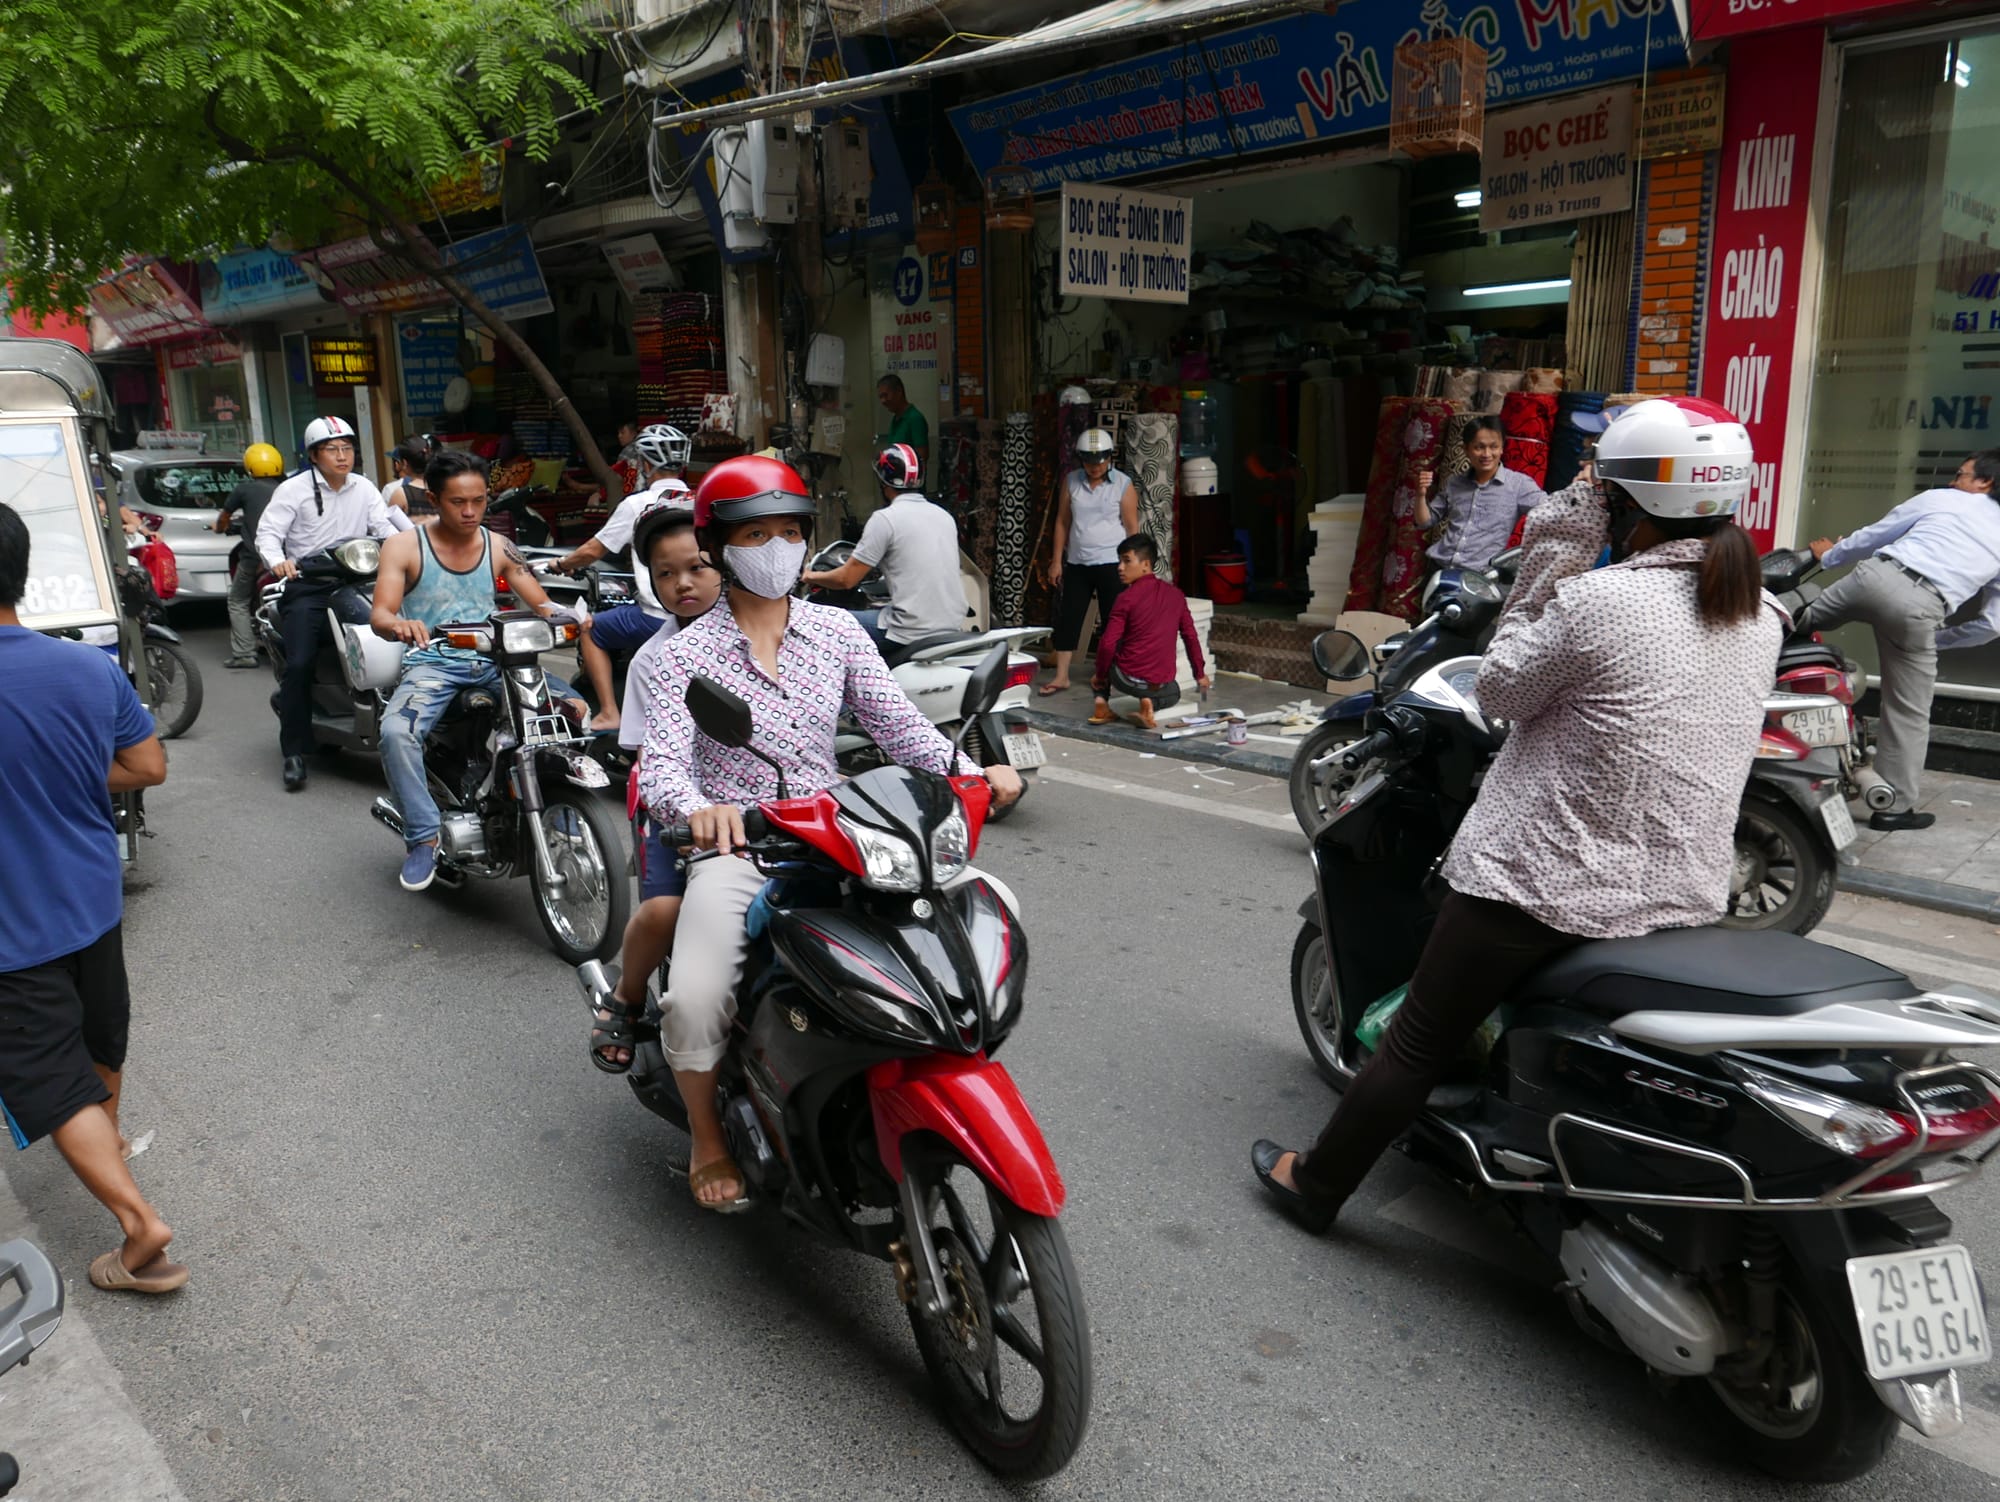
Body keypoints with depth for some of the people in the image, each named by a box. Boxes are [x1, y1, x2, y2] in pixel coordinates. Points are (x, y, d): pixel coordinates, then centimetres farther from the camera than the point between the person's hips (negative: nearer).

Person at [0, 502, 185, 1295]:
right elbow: (149, 768, 0)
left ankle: (139, 1219, -1)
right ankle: (107, 1139, 51)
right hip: (94, 900, 6)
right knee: (100, 1036, 27)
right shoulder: (93, 669, -10)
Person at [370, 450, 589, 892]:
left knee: (571, 705, -19)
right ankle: (423, 839, -18)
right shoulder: (404, 547, 1)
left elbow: (539, 603, 8)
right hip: (432, 663, -3)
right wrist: (400, 624, -36)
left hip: (493, 661, 3)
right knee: (395, 732, -33)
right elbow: (379, 615, -10)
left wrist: (565, 614, -17)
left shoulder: (498, 547, 10)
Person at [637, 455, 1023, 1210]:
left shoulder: (838, 631, 8)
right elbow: (661, 766, -13)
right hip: (734, 849, -2)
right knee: (695, 1003, -24)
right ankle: (708, 1140, 10)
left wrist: (973, 773, -17)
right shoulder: (686, 653, -1)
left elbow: (899, 724, 2)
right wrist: (698, 808, -37)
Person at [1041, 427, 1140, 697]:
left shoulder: (1123, 485, -3)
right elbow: (1062, 522, 8)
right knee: (1068, 618, 3)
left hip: (1111, 564, -3)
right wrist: (1057, 561, 5)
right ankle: (1061, 676, 10)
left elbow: (1132, 527, -2)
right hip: (1077, 564, 3)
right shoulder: (1070, 482, 4)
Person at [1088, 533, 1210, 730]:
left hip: (1126, 679, -2)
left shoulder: (1127, 597, -10)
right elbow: (1191, 637, 10)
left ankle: (1101, 703, 10)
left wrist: (1099, 675, 3)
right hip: (1162, 684, 3)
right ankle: (1150, 703, 4)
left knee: (1106, 650, 30)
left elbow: (1108, 644, -13)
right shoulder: (1176, 595, 3)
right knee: (1173, 693, 38)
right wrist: (1200, 674, 22)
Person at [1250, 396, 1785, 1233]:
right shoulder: (1760, 617, 2)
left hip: (1543, 885, -6)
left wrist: (1547, 563, -3)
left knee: (1418, 1040, 10)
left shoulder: (1596, 600, -19)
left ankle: (1316, 1185, 26)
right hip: (1688, 897, 6)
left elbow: (1501, 692, -6)